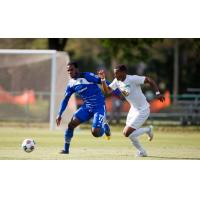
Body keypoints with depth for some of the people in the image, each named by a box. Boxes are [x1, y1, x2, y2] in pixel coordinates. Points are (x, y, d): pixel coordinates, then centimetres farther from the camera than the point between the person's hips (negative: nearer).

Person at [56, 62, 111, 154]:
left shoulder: (87, 76, -15)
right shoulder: (71, 84, 5)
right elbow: (65, 100, 14)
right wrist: (59, 114, 8)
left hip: (99, 106, -6)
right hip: (87, 107, 6)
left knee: (95, 132, -19)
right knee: (71, 123, -12)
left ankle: (105, 127, 17)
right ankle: (66, 149, 2)